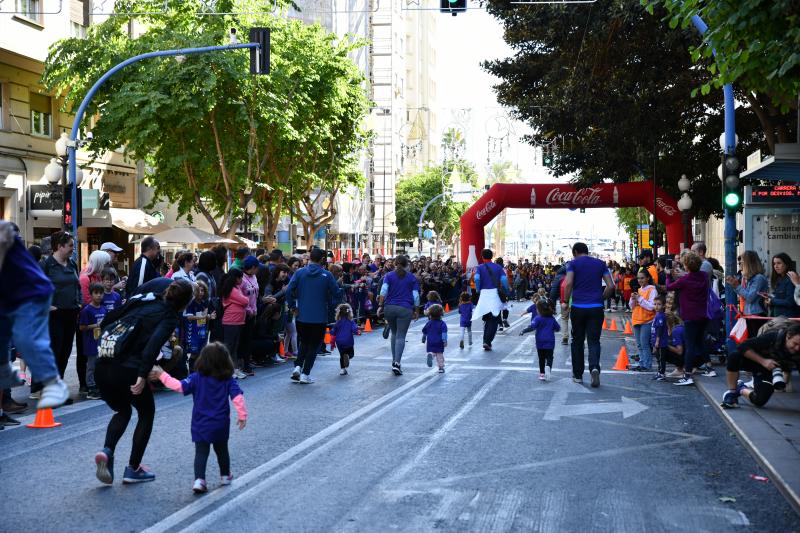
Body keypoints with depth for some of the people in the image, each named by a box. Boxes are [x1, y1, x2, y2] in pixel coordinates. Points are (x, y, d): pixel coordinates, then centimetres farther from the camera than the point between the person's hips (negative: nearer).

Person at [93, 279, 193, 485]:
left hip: (101, 366, 6)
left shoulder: (142, 300, 17)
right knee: (147, 413, 20)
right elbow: (154, 342, -19)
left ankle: (106, 451, 3)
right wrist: (143, 374, -24)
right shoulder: (169, 317, -1)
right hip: (127, 370, -6)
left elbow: (106, 321, 17)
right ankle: (133, 469, 20)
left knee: (122, 411, 28)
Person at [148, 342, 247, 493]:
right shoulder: (228, 380, -5)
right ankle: (225, 476, 33)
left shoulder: (196, 378, -8)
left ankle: (199, 480, -15)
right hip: (221, 424, 1)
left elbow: (180, 386, -15)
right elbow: (237, 396, -11)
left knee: (201, 452, 1)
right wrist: (242, 415, -3)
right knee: (222, 450, 20)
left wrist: (162, 375, -8)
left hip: (200, 425, -1)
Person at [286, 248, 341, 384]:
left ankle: (298, 366, 2)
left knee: (304, 343, 21)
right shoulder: (327, 275, -7)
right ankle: (305, 374, 7)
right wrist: (329, 305, 8)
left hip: (302, 315, 2)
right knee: (313, 345, 10)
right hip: (320, 317, -2)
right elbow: (337, 294, -6)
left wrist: (293, 306, -1)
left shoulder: (299, 273, -4)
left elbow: (289, 290, -12)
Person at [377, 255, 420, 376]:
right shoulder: (412, 278, 7)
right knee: (401, 336, -4)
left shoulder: (389, 276, 7)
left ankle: (394, 361, 20)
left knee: (394, 333, 19)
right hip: (405, 309, -2)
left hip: (389, 307, 2)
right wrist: (415, 311, 11)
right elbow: (415, 296, 2)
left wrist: (380, 305, -8)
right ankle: (397, 363, -17)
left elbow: (384, 290, -9)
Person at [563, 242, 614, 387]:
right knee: (594, 341, 2)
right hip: (596, 308, 1)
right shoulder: (600, 264, 10)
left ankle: (578, 375, 17)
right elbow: (611, 286, 4)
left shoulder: (573, 263, 1)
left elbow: (568, 284, -13)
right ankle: (594, 367, -23)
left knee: (577, 341, 11)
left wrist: (566, 301, -2)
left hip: (578, 307, -1)